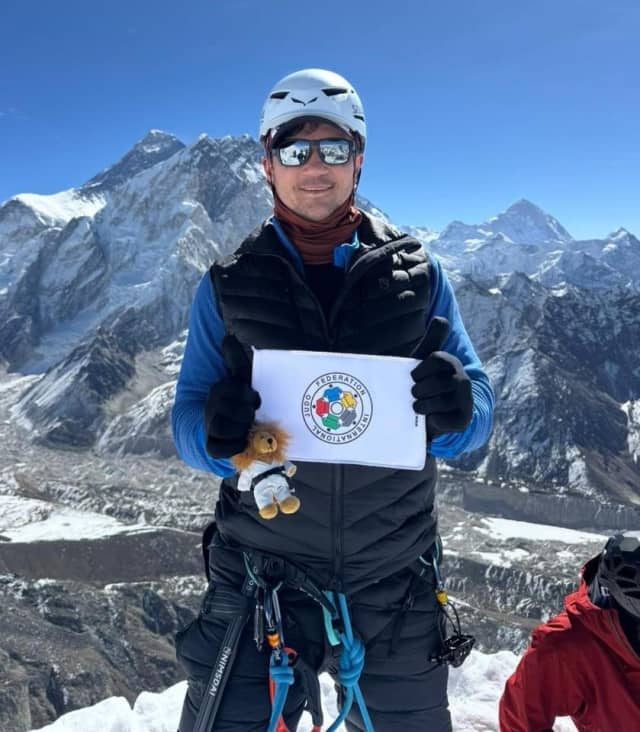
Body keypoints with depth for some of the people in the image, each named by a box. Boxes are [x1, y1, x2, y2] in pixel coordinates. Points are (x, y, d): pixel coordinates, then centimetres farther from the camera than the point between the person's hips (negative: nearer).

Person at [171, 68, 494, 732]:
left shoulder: (416, 273, 1)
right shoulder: (229, 286, 1)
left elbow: (477, 415, 1)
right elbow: (187, 418, 0)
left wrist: (456, 411, -22)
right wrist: (215, 434, -23)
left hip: (395, 592, 1)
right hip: (260, 585, 0)